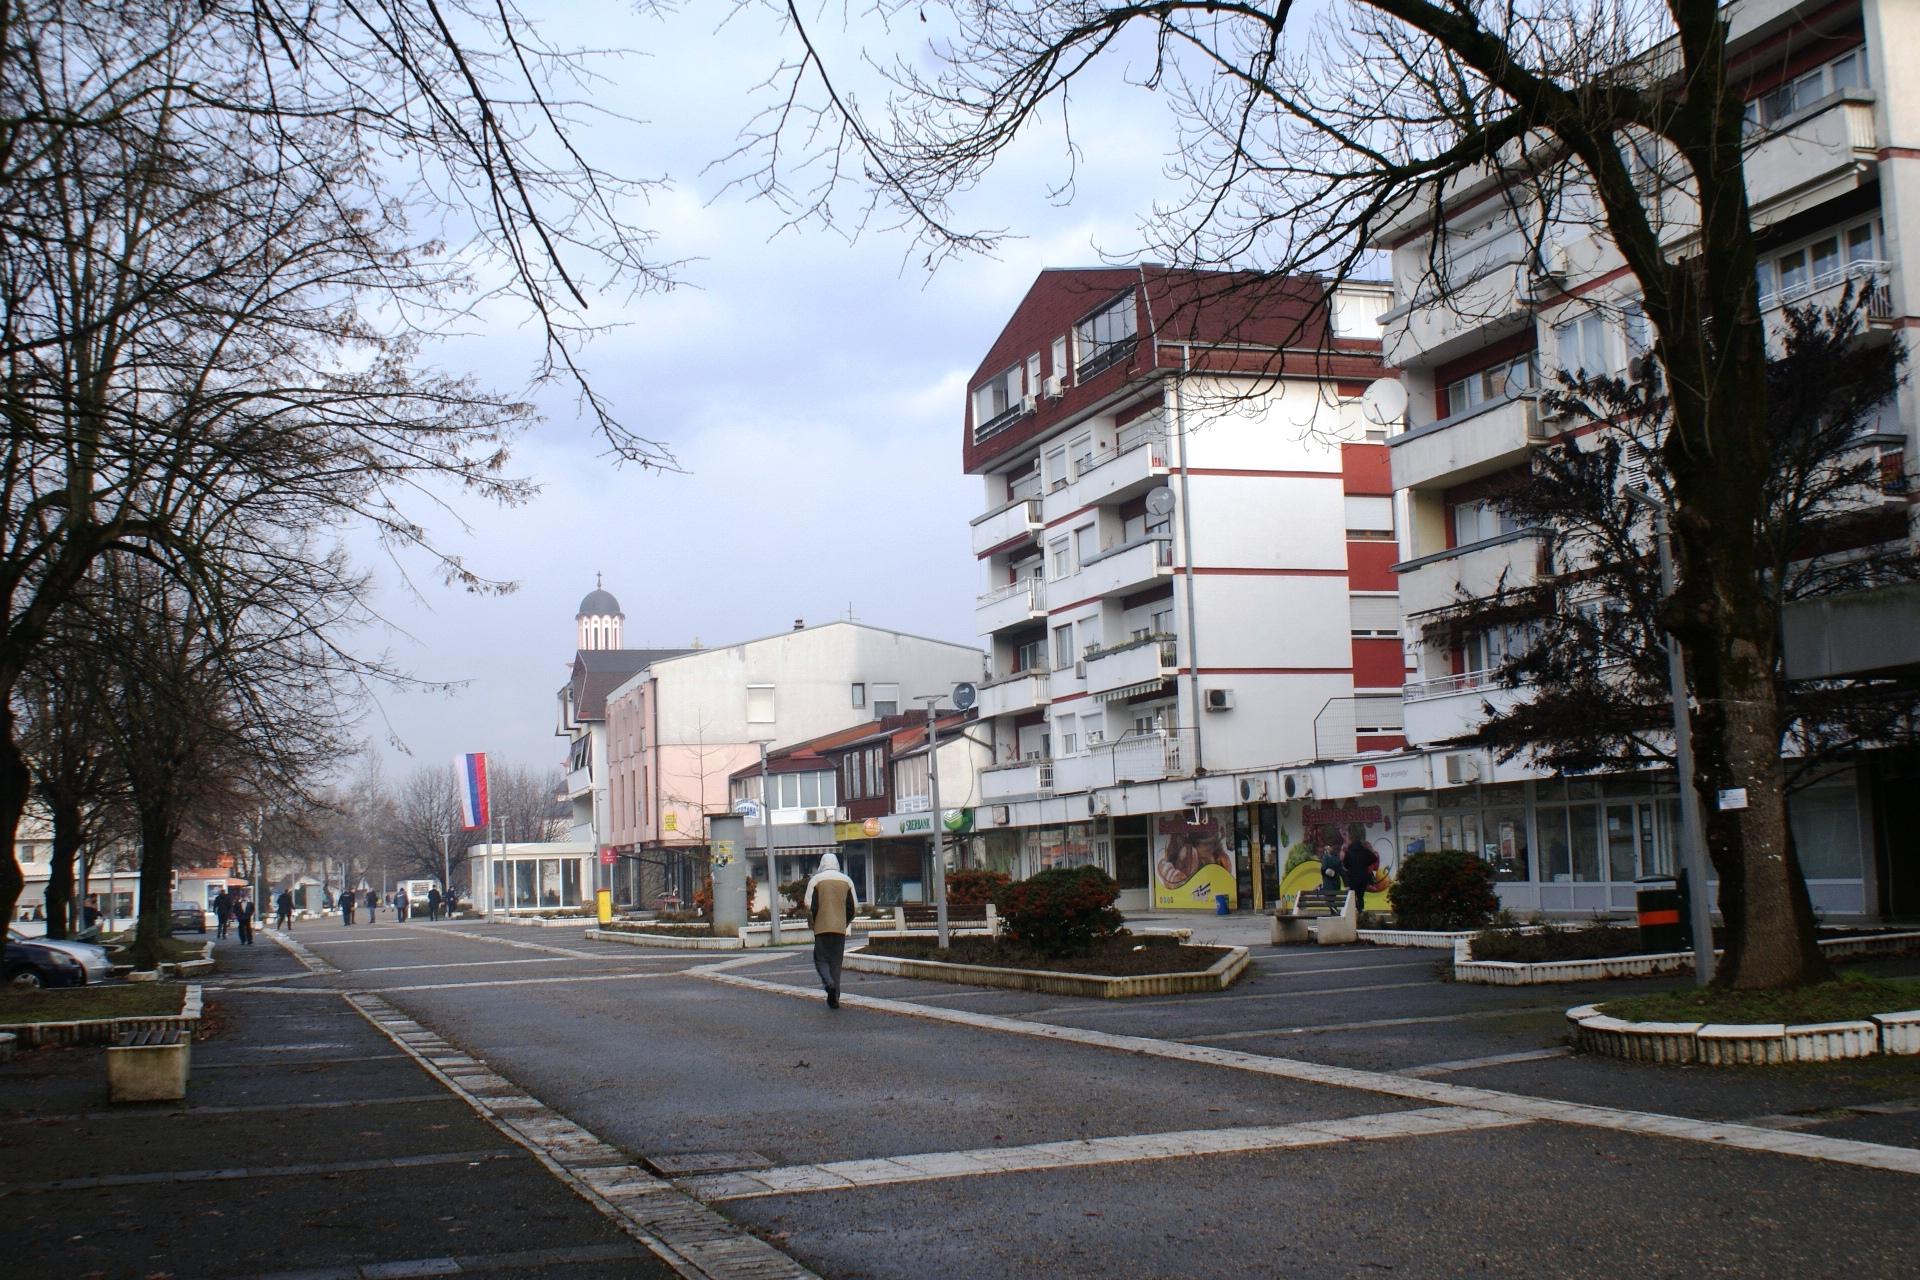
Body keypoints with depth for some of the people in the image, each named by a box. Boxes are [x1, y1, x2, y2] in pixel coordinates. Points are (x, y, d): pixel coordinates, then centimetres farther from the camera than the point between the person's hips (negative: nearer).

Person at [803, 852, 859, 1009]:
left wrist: (812, 923, 5)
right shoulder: (846, 880, 8)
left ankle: (829, 982, -21)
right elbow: (854, 906, 7)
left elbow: (809, 905, -8)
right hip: (840, 928, 3)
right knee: (836, 961, 8)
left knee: (821, 959, 7)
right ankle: (834, 998, 5)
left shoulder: (816, 880, -1)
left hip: (822, 927, -3)